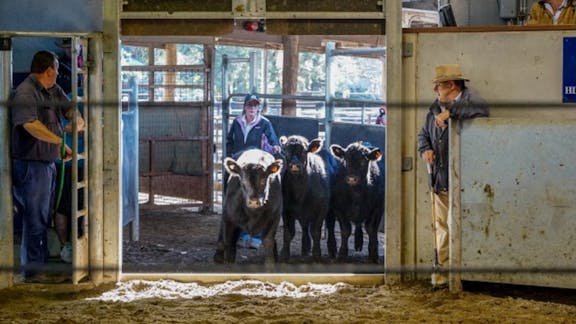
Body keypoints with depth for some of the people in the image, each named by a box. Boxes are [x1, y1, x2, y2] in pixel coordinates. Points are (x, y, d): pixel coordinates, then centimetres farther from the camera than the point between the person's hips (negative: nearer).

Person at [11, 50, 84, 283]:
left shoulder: (53, 90, 10)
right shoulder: (25, 94, -18)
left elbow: (68, 108, 22)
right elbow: (31, 125, -31)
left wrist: (77, 119, -2)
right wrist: (61, 142, -34)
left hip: (48, 163, 10)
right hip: (31, 165, -10)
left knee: (44, 218, 15)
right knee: (35, 218, -4)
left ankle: (42, 265, 24)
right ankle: (32, 270, 3)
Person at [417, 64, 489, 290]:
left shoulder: (469, 100, -6)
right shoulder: (435, 108, 16)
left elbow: (481, 109, -30)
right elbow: (424, 133, 27)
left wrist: (450, 112, -28)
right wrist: (425, 149, 5)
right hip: (439, 179, 7)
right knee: (442, 228, 8)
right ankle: (442, 271, 13)